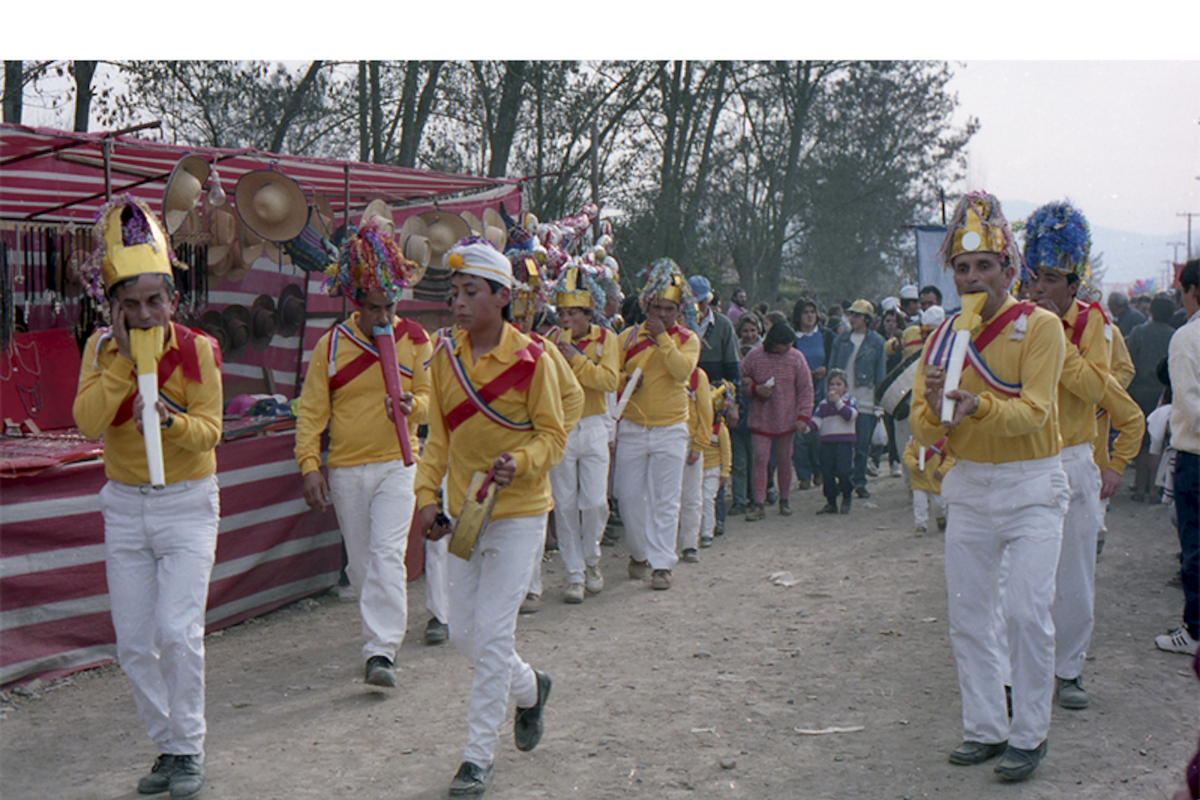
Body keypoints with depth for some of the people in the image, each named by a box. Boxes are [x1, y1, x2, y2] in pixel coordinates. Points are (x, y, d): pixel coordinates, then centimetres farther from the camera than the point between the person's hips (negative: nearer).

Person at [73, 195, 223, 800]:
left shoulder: (198, 349, -10)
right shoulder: (101, 348, -2)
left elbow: (209, 430, -13)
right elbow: (87, 421, -15)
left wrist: (171, 419, -32)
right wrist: (124, 358, -21)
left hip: (186, 503, -4)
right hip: (124, 506, 4)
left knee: (178, 632, -13)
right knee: (133, 645, 6)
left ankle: (190, 751, 2)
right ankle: (166, 746, 21)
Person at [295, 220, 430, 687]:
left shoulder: (414, 339, 0)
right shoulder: (331, 346, -2)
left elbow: (429, 396, 8)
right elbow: (311, 412, 1)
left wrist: (412, 405, -16)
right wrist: (309, 466, -9)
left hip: (396, 464, -1)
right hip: (345, 470, 2)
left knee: (387, 556, -14)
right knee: (359, 562, 10)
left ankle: (381, 653, -16)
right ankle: (382, 633, 29)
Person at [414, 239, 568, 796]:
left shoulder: (532, 359, -10)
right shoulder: (445, 357, 4)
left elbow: (552, 436, -6)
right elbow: (439, 436, 11)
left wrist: (519, 463, -25)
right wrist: (427, 495, 2)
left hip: (518, 511, -5)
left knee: (492, 631, -8)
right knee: (463, 632, 9)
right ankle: (530, 688, 38)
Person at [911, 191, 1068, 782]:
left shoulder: (1040, 327, -8)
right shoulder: (943, 338, 5)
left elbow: (1033, 412, -20)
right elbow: (923, 431, 1)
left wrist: (978, 407, -38)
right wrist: (935, 408, -22)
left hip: (1031, 487, -4)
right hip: (969, 488, 5)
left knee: (1027, 612, -9)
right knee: (969, 614, 7)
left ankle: (1030, 735, 3)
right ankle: (985, 728, 18)